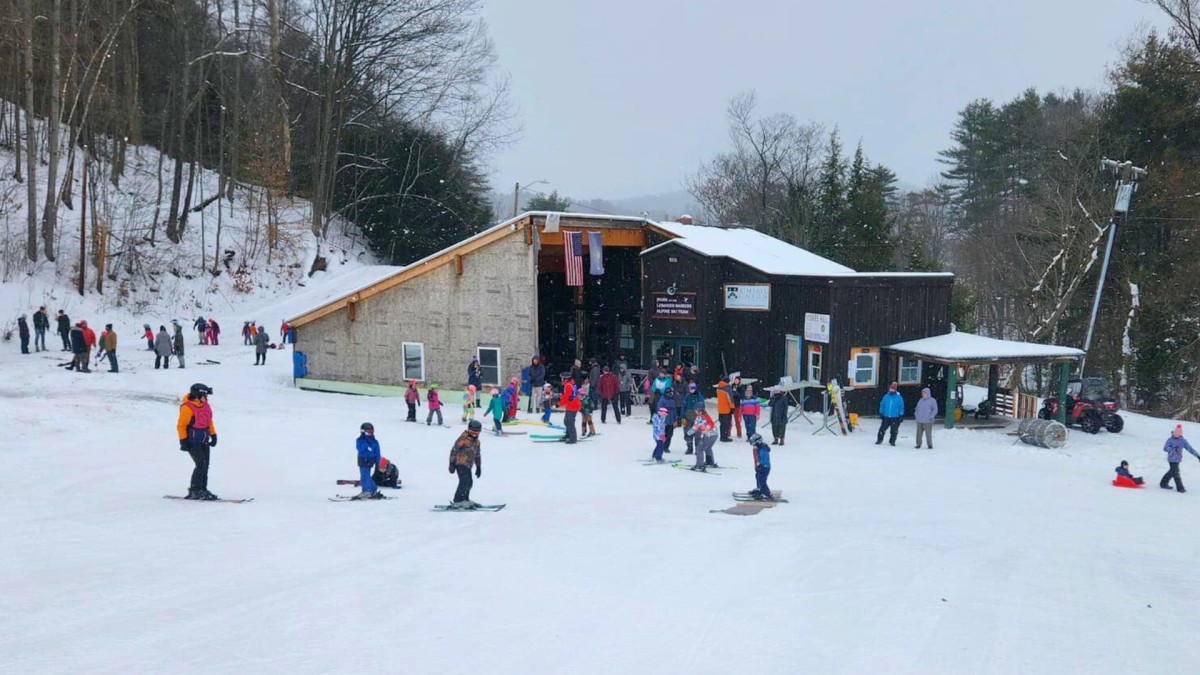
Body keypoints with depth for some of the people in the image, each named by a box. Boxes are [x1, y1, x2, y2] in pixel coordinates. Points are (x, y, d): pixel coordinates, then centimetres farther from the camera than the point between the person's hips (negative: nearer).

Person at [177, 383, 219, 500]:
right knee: (201, 465, -15)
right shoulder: (187, 408, -17)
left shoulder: (206, 406, 6)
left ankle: (202, 490, 15)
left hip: (204, 441, 8)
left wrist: (213, 435, 17)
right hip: (193, 441, -8)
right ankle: (194, 491, -7)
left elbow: (209, 421, 19)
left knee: (205, 465, 7)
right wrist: (183, 441, -16)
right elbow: (181, 425, -15)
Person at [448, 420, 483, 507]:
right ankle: (458, 502, -17)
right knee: (465, 482, -17)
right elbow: (454, 450, -12)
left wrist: (478, 467, 23)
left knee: (469, 483, 11)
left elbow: (477, 454, 24)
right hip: (461, 463, -9)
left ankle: (465, 500, 24)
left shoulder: (476, 441, 13)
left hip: (468, 465, 9)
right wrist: (452, 463, -13)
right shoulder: (463, 438, -11)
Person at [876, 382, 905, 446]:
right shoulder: (886, 397, 1)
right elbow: (882, 405, 10)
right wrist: (881, 414, 9)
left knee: (894, 430, 6)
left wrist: (901, 416, -5)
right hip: (886, 417, 2)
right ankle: (879, 440, 18)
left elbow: (901, 407, -3)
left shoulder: (899, 398, -6)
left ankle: (892, 441, 20)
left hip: (895, 417, -2)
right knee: (882, 429, 6)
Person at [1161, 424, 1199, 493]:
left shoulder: (1183, 440, 2)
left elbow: (1189, 448, -1)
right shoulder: (1170, 440, -11)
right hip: (1172, 459, -6)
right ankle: (1180, 487, 2)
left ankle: (1164, 483, 28)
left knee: (1172, 472, 14)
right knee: (1176, 472, -5)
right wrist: (1173, 449, -35)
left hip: (1178, 459, 6)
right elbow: (1165, 448, -19)